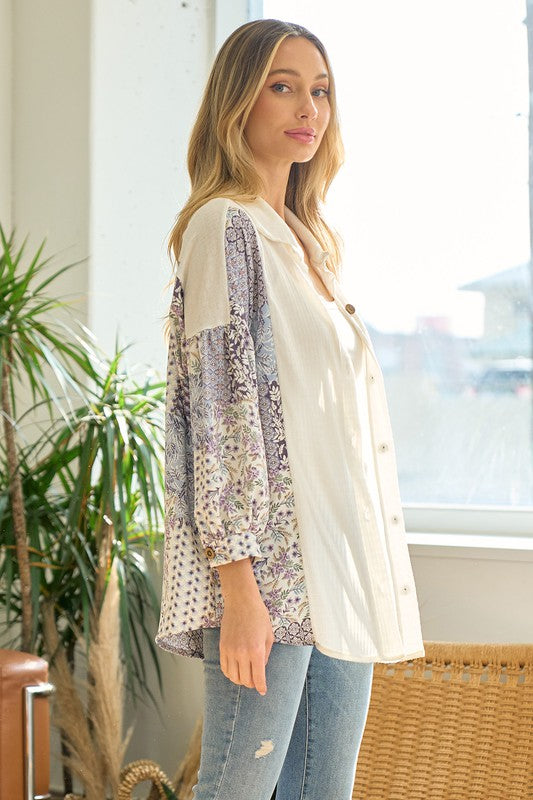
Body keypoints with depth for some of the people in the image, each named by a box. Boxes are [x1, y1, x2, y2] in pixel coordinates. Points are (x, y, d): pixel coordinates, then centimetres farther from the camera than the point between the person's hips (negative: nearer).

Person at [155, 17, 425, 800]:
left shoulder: (310, 243, 19)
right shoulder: (225, 224, -5)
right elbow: (219, 404, -14)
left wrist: (378, 575, 17)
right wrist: (239, 586, -20)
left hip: (344, 561, 8)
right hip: (270, 567, -8)